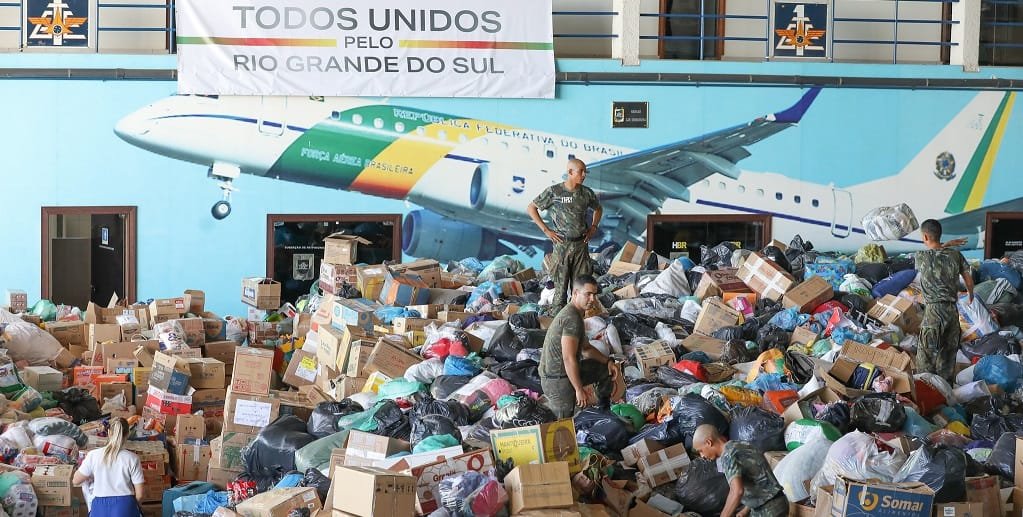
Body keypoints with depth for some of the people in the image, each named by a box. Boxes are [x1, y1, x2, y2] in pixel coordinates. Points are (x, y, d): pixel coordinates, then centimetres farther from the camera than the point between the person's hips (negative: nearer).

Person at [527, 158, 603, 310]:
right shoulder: (553, 192, -7)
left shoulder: (587, 193, 4)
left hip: (581, 245, 4)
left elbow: (598, 209, 26)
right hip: (562, 245, -4)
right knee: (560, 285, -1)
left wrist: (593, 227, 10)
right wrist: (546, 230, -5)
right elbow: (531, 208, 0)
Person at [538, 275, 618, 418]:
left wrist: (608, 361, 8)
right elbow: (569, 358, -27)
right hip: (557, 381, -10)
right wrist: (579, 390, -22)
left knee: (607, 369, 17)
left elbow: (585, 348, 21)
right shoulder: (573, 318, -23)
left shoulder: (572, 312, 11)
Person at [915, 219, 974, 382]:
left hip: (933, 310, -5)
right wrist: (971, 295, 30)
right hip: (952, 310, 5)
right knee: (948, 352, 16)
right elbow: (968, 278, 11)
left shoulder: (921, 257, -10)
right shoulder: (955, 255, 1)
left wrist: (946, 245, 18)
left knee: (926, 355, 3)